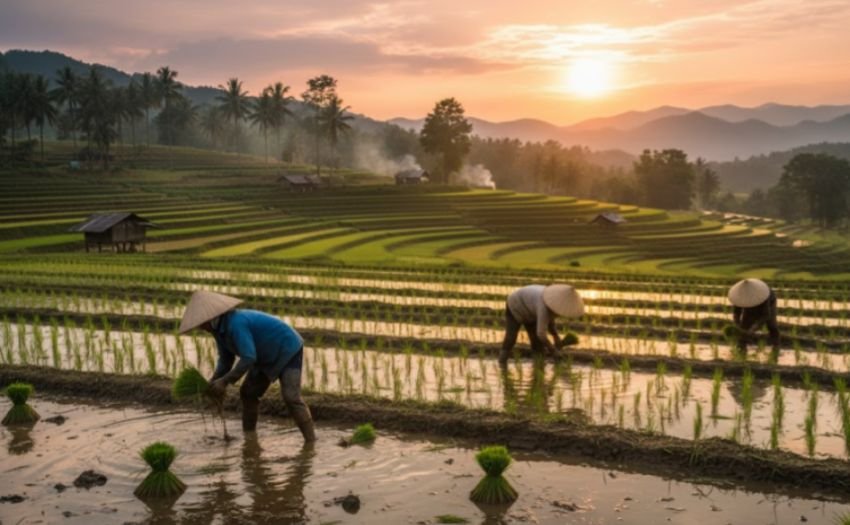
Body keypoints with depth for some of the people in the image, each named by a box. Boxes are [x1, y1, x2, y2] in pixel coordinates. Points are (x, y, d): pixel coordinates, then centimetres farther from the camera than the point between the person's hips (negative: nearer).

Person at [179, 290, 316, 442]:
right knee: (248, 392, 8)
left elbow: (249, 358, -35)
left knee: (291, 397, -21)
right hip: (269, 356, 10)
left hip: (288, 350, -10)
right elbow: (226, 360, 3)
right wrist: (213, 383, -12)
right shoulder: (219, 328, -3)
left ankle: (311, 442, -20)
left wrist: (224, 381, -30)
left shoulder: (235, 323, -33)